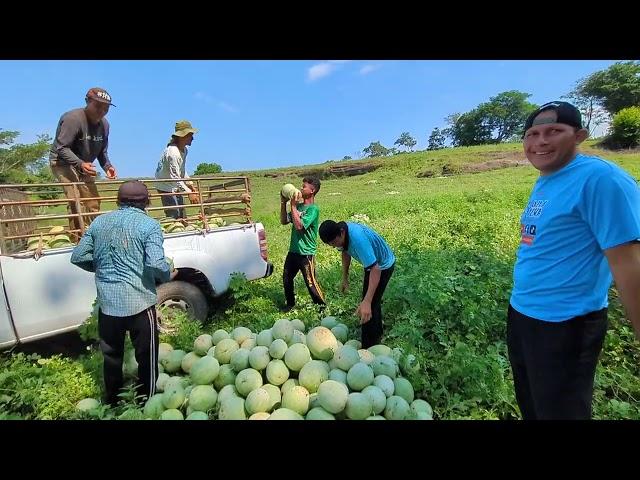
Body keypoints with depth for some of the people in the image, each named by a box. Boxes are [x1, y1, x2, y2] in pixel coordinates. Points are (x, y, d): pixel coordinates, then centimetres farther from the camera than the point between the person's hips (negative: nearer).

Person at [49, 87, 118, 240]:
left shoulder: (104, 124, -2)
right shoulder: (73, 118, -23)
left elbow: (102, 151, 7)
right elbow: (61, 148, -24)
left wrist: (107, 167, -11)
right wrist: (80, 164, -38)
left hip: (83, 165, 7)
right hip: (62, 162, -7)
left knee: (93, 200, 8)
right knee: (75, 198, -21)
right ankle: (78, 238, -16)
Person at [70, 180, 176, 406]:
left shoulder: (99, 222, 6)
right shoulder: (148, 224, -10)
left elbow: (78, 257, 8)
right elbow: (156, 263, -21)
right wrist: (168, 275, -2)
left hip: (107, 302, 5)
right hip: (139, 301, -5)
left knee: (111, 356, 21)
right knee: (146, 357, 11)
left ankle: (112, 404, 39)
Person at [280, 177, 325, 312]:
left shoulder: (313, 209, -15)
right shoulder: (298, 206, 8)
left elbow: (299, 225, -25)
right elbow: (284, 221, 9)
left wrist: (293, 206, -20)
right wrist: (283, 203, -1)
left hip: (306, 253, -8)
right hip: (293, 250, 8)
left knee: (310, 282, -2)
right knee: (286, 278, 18)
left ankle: (322, 306, 16)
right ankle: (290, 303, 36)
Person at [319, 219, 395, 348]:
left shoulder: (358, 238, -42)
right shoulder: (339, 232, -17)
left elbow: (375, 269, -46)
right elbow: (345, 251, 5)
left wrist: (366, 302, -53)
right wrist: (345, 278, 6)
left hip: (383, 266, -8)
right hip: (372, 263, 9)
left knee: (368, 309, -7)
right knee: (373, 301, 25)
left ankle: (368, 348, 9)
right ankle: (378, 333, 47)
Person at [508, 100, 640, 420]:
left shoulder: (599, 178, -18)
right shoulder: (544, 182, 7)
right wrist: (521, 303, 18)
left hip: (563, 324, -8)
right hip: (521, 312, 9)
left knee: (558, 411, 11)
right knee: (529, 404, 26)